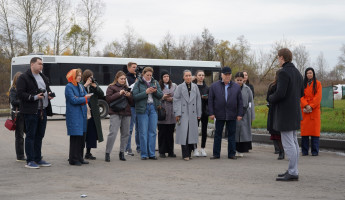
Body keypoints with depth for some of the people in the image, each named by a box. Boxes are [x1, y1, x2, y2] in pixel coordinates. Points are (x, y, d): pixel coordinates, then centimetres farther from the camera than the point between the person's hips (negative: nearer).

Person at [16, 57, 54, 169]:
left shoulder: (43, 78, 19)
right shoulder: (23, 78, -6)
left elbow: (48, 89, 31)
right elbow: (20, 93, -12)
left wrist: (49, 94, 8)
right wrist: (34, 97, -20)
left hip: (43, 111, 8)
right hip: (31, 112, -8)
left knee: (40, 135, 12)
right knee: (30, 135, -4)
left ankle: (38, 159, 20)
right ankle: (30, 161, -1)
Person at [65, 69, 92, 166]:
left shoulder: (80, 86, 15)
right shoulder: (69, 87, -7)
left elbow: (87, 97, 9)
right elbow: (73, 100, -16)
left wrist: (80, 100, -10)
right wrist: (84, 98, -5)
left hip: (82, 114, 7)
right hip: (73, 116, -7)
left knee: (82, 136, 8)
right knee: (75, 137, -8)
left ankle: (80, 158, 17)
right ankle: (73, 159, -2)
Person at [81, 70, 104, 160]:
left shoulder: (95, 84, 13)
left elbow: (102, 95, 4)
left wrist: (95, 86, -8)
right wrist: (85, 85, -17)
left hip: (93, 112, 4)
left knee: (92, 132, 5)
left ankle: (88, 153, 16)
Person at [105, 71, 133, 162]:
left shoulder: (126, 87, 19)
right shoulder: (111, 87, 5)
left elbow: (132, 101, 19)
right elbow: (108, 99, -8)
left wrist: (129, 95, -2)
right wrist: (119, 94, -14)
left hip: (126, 113, 5)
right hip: (115, 113, -5)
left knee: (126, 133, 5)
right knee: (113, 133, -13)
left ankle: (122, 152, 15)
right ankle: (107, 153, -8)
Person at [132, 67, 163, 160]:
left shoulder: (155, 82, 12)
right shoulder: (138, 83, 1)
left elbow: (161, 95, 9)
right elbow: (135, 96, -8)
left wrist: (156, 91, -11)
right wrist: (146, 92, -16)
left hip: (153, 108, 3)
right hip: (142, 109, -3)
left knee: (153, 131, 3)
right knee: (143, 132, -2)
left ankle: (151, 154, 8)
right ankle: (144, 154, 4)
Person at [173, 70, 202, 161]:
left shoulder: (195, 87, 11)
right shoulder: (180, 87, 2)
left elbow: (198, 100, 12)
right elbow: (176, 100, 0)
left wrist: (199, 114, 8)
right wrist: (177, 113, -7)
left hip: (193, 114, 3)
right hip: (183, 113, -3)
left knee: (192, 132, 3)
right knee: (184, 133, -7)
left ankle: (189, 152, 13)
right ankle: (185, 154, -3)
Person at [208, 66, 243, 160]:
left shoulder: (236, 87, 8)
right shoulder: (214, 86, 5)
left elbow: (240, 102, 7)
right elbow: (210, 100, 2)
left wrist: (240, 114, 0)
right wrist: (211, 113, -5)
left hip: (232, 115, 1)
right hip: (219, 115, -1)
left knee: (232, 135, 4)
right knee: (218, 135, 4)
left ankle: (231, 154, 11)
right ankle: (216, 154, 10)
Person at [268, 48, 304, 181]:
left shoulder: (284, 73, -16)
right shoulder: (297, 73, 13)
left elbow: (280, 93, -23)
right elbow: (301, 93, 18)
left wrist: (270, 99, -4)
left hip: (285, 113, -10)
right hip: (295, 111, 10)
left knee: (288, 143, -7)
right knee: (293, 142, 13)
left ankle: (292, 173, -6)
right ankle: (293, 170, 20)